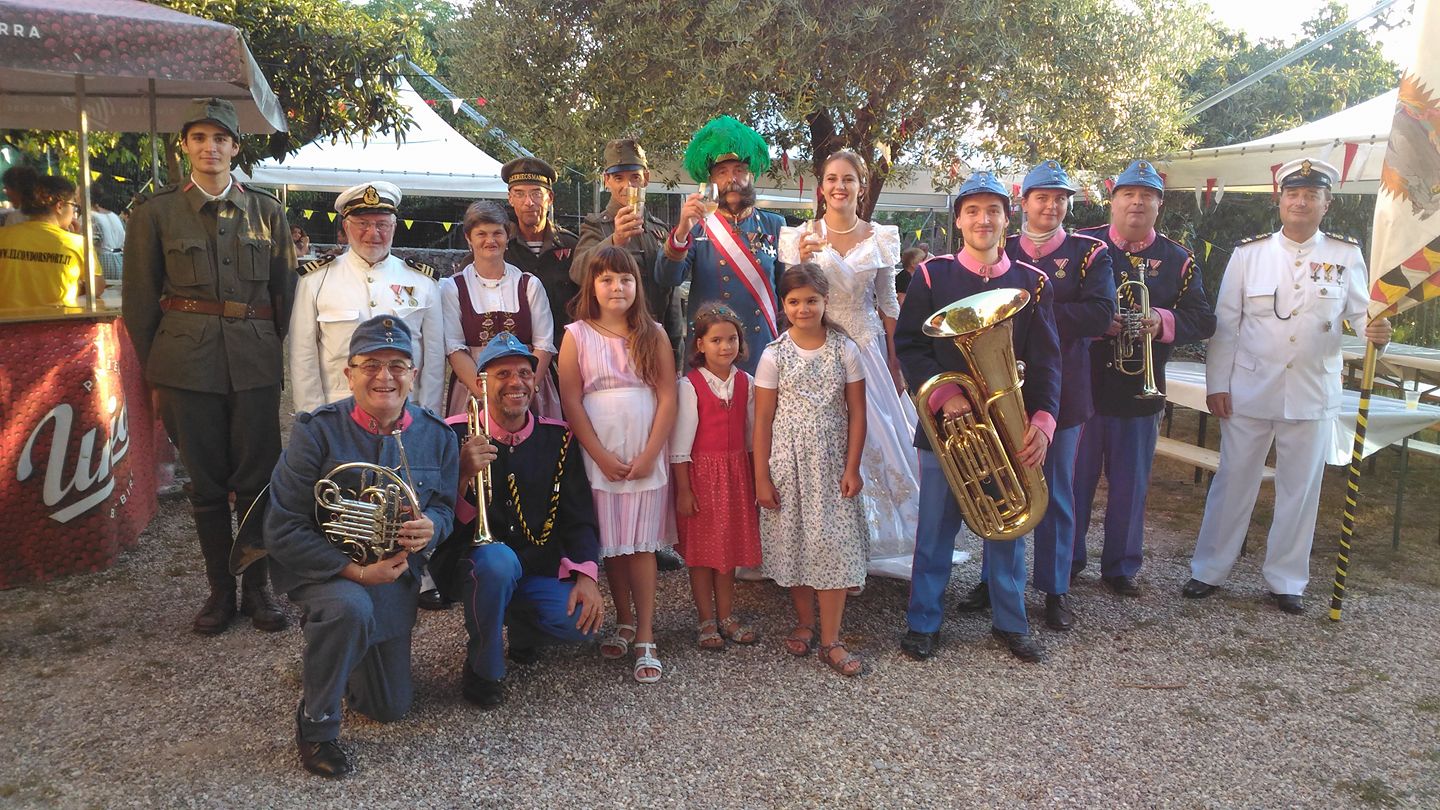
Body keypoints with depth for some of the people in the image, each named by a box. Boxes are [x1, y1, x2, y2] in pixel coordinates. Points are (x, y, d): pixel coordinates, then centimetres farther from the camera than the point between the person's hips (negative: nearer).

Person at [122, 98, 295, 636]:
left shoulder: (267, 212, 9)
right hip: (187, 363, 0)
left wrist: (279, 359, 6)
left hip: (255, 363, 1)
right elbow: (139, 300, 6)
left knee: (257, 480, 3)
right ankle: (220, 590, 19)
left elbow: (284, 292, 11)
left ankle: (257, 588, 17)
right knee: (206, 482, 6)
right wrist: (154, 374, 4)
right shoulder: (156, 213, 5)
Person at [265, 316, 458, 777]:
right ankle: (315, 727, -14)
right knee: (350, 608, -41)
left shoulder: (436, 436, -10)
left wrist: (430, 527, -23)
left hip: (395, 575, 4)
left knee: (390, 708, 11)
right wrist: (357, 572, -28)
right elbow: (283, 531, -20)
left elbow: (442, 508, 3)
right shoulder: (317, 431, -21)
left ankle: (336, 654, 43)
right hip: (323, 569, -4)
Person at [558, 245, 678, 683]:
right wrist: (601, 456, -9)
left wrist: (649, 455, -10)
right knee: (610, 543, 8)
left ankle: (645, 638, 4)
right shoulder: (577, 336, 1)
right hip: (599, 458, 0)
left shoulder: (653, 335, 3)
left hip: (646, 458, 0)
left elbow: (668, 398, -1)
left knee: (642, 544, 0)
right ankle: (624, 622, 25)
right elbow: (571, 401, -3)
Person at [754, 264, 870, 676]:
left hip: (832, 464, 0)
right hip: (787, 464, 0)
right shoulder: (774, 355, -2)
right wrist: (761, 478, -4)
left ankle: (830, 640, 8)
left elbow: (856, 413, 1)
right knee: (794, 543, 8)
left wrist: (852, 468, -5)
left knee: (834, 544, -2)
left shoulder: (845, 350, -1)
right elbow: (763, 420, -1)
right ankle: (804, 622, 29)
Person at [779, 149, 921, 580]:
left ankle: (878, 541, 17)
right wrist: (802, 261, -18)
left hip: (867, 348, 2)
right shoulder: (801, 236, 0)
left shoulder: (880, 237, 4)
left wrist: (896, 363, 6)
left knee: (876, 437, 0)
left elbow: (888, 304, 8)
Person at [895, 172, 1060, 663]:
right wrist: (942, 394, -17)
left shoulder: (1032, 282, 4)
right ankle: (923, 623, 22)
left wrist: (1043, 418, -13)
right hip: (944, 423, -2)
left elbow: (1045, 359, 1)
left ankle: (1011, 623, 28)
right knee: (936, 528, 7)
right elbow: (907, 344, -3)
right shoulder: (933, 275, 0)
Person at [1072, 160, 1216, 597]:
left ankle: (1121, 567, 25)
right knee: (1074, 480, 8)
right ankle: (1066, 562, 22)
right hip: (1082, 385, -1)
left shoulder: (1178, 260, 6)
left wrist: (1163, 323, -17)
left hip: (1141, 392, 2)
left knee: (1130, 487, 10)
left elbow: (1203, 320, 3)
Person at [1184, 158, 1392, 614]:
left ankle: (1286, 581, 23)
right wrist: (1217, 384, -3)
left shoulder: (1346, 256, 3)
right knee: (1233, 483, 7)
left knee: (1300, 491, 9)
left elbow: (1362, 313, 4)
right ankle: (1208, 571, 19)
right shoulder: (1249, 253, 1)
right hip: (1249, 393, -1)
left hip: (1313, 397, 1)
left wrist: (1377, 333, -20)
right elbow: (1224, 322, 1)